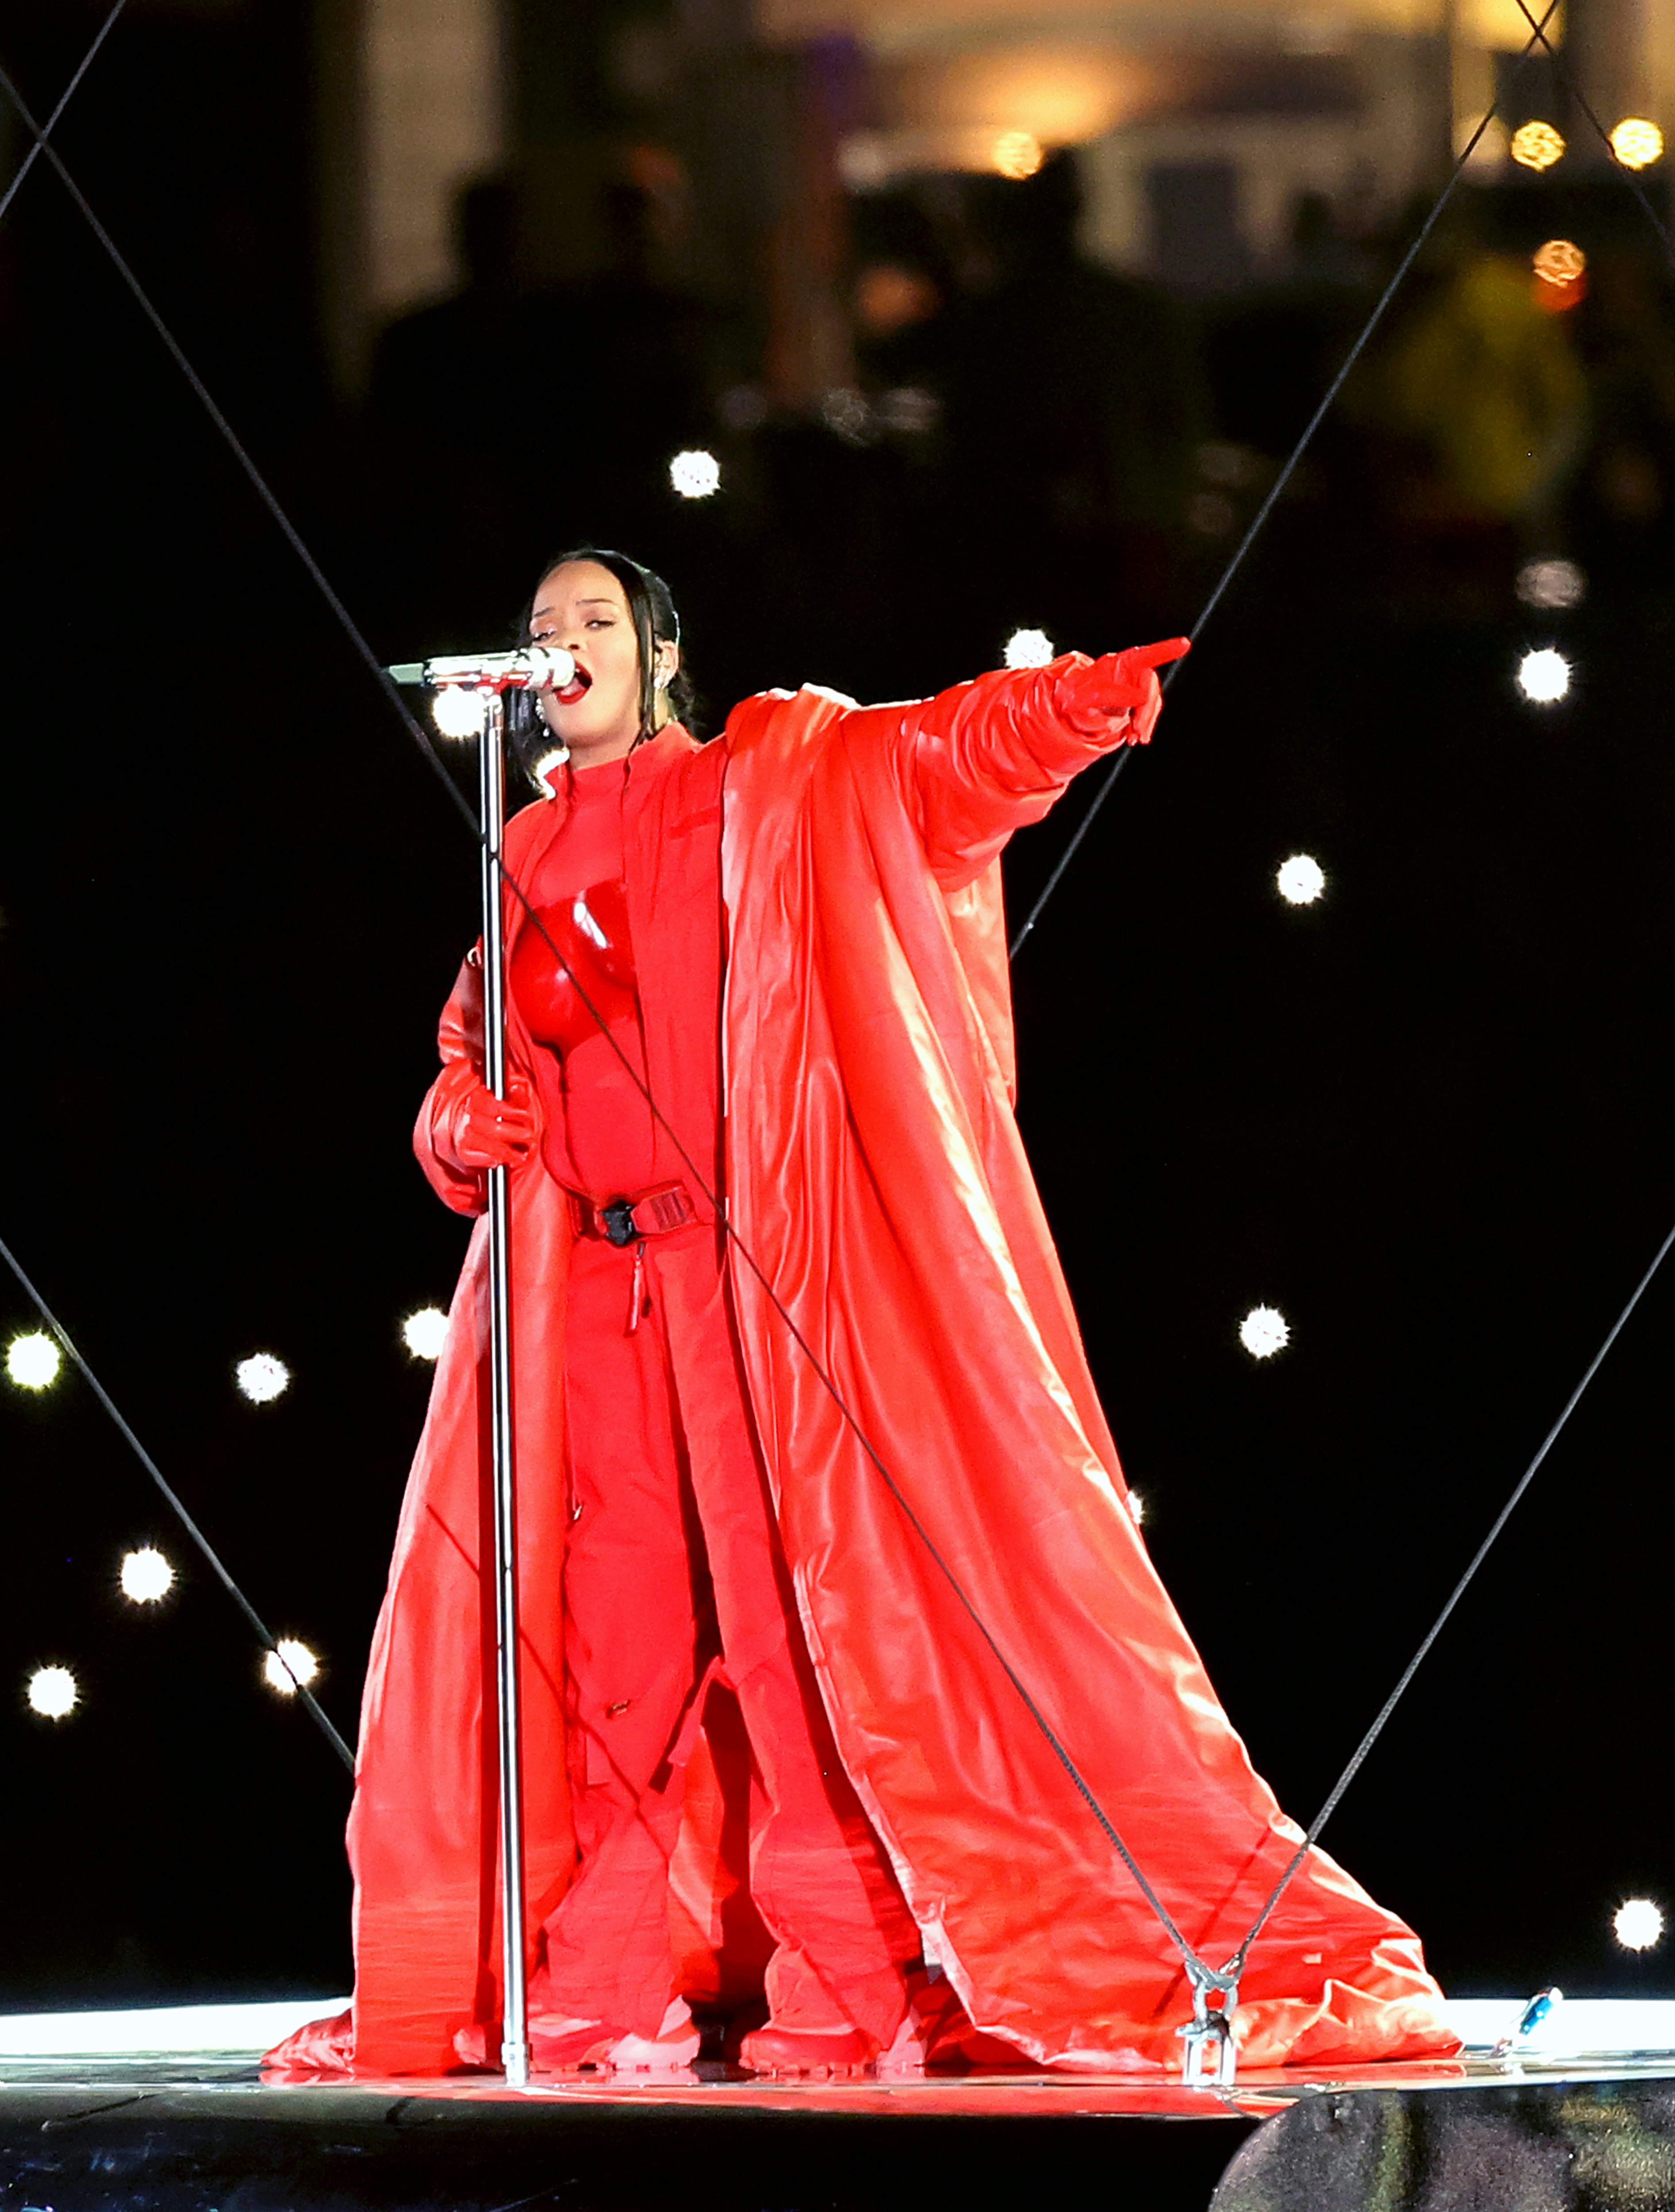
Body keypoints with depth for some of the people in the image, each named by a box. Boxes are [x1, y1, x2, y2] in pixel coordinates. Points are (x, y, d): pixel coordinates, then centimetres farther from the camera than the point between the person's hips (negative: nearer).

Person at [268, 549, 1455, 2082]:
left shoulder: (776, 790, 6)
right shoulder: (529, 862, 19)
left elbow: (934, 757, -9)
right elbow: (468, 1074, 24)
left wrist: (1075, 709, -28)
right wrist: (468, 1121, 1)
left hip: (763, 1263, -5)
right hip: (591, 1289, 5)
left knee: (800, 1613, -9)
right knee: (609, 1628, 4)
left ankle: (846, 1998, -9)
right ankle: (604, 2001, 9)